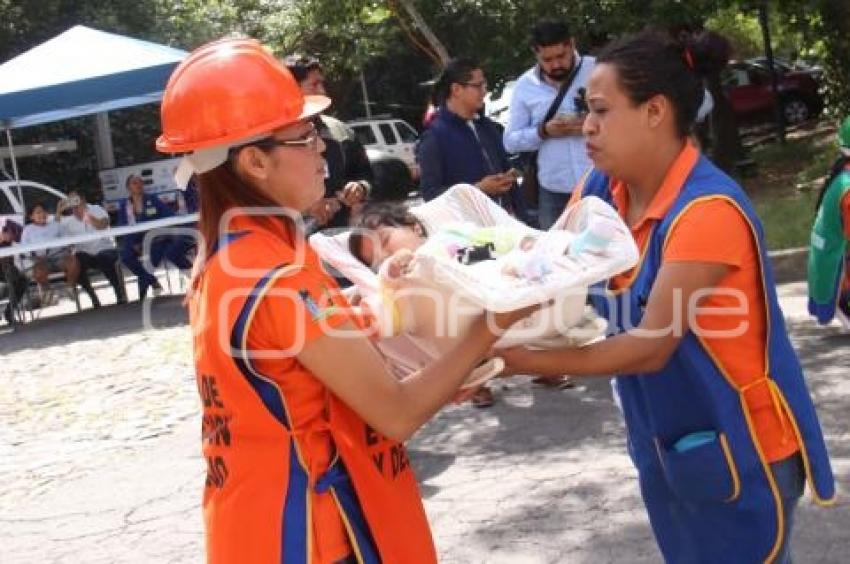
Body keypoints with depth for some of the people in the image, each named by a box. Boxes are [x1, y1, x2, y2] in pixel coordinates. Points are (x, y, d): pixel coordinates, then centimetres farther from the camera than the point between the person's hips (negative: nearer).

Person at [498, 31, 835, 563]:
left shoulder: (706, 210, -26)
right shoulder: (601, 190, -2)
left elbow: (651, 346, -27)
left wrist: (522, 360, -30)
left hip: (740, 446, -7)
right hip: (665, 442, 7)